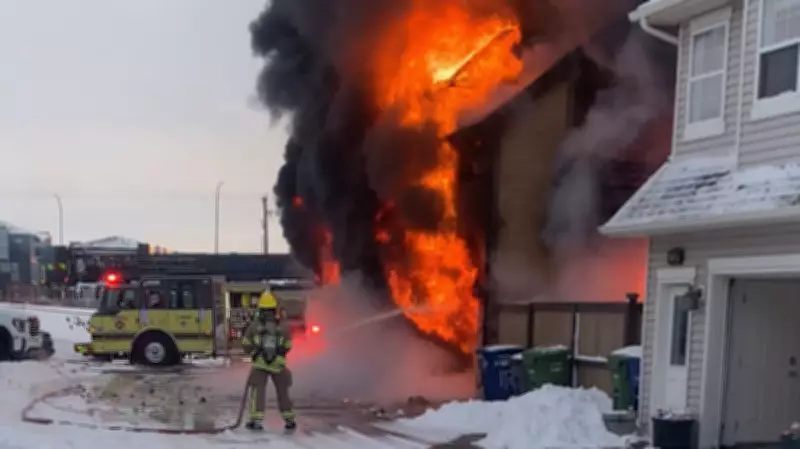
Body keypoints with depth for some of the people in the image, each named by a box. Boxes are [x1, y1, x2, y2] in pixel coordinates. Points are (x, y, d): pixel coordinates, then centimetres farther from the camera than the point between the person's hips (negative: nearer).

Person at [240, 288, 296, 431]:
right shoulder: (282, 326, -2)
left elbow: (246, 343, 3)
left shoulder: (254, 325, -6)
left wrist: (253, 353, 20)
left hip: (259, 364, -2)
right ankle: (289, 419, 20)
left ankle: (257, 419, -7)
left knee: (257, 390, 3)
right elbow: (287, 346, 6)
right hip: (278, 364, 2)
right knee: (282, 391, 14)